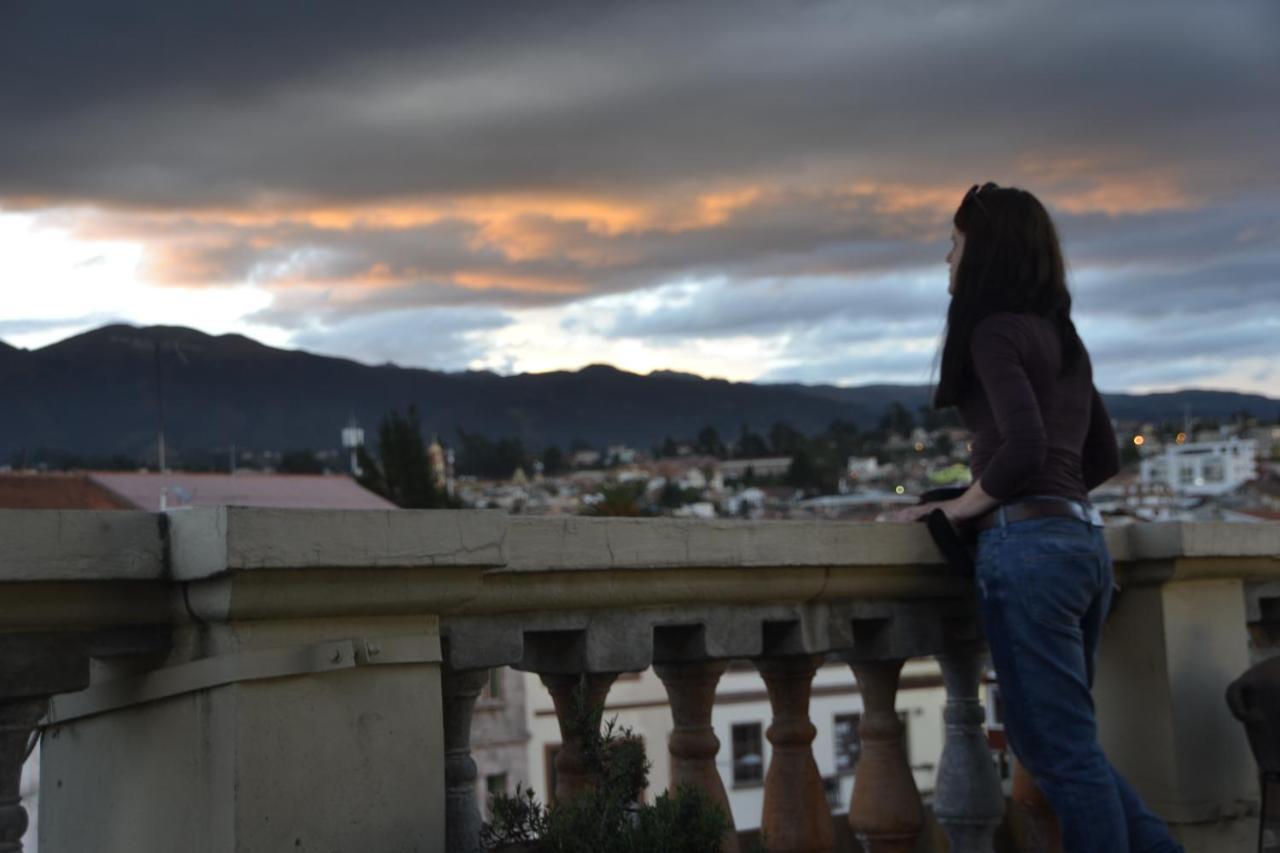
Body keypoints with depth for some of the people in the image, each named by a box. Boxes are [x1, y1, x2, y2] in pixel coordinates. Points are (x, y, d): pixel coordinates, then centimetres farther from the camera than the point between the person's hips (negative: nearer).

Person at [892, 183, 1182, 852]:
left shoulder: (995, 329, -6)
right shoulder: (1061, 336, 20)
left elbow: (1024, 444, -19)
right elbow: (1103, 457, 23)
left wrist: (960, 507, -6)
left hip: (1029, 546, -9)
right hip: (1081, 540, 9)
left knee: (1062, 750, -4)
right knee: (1057, 741, 15)